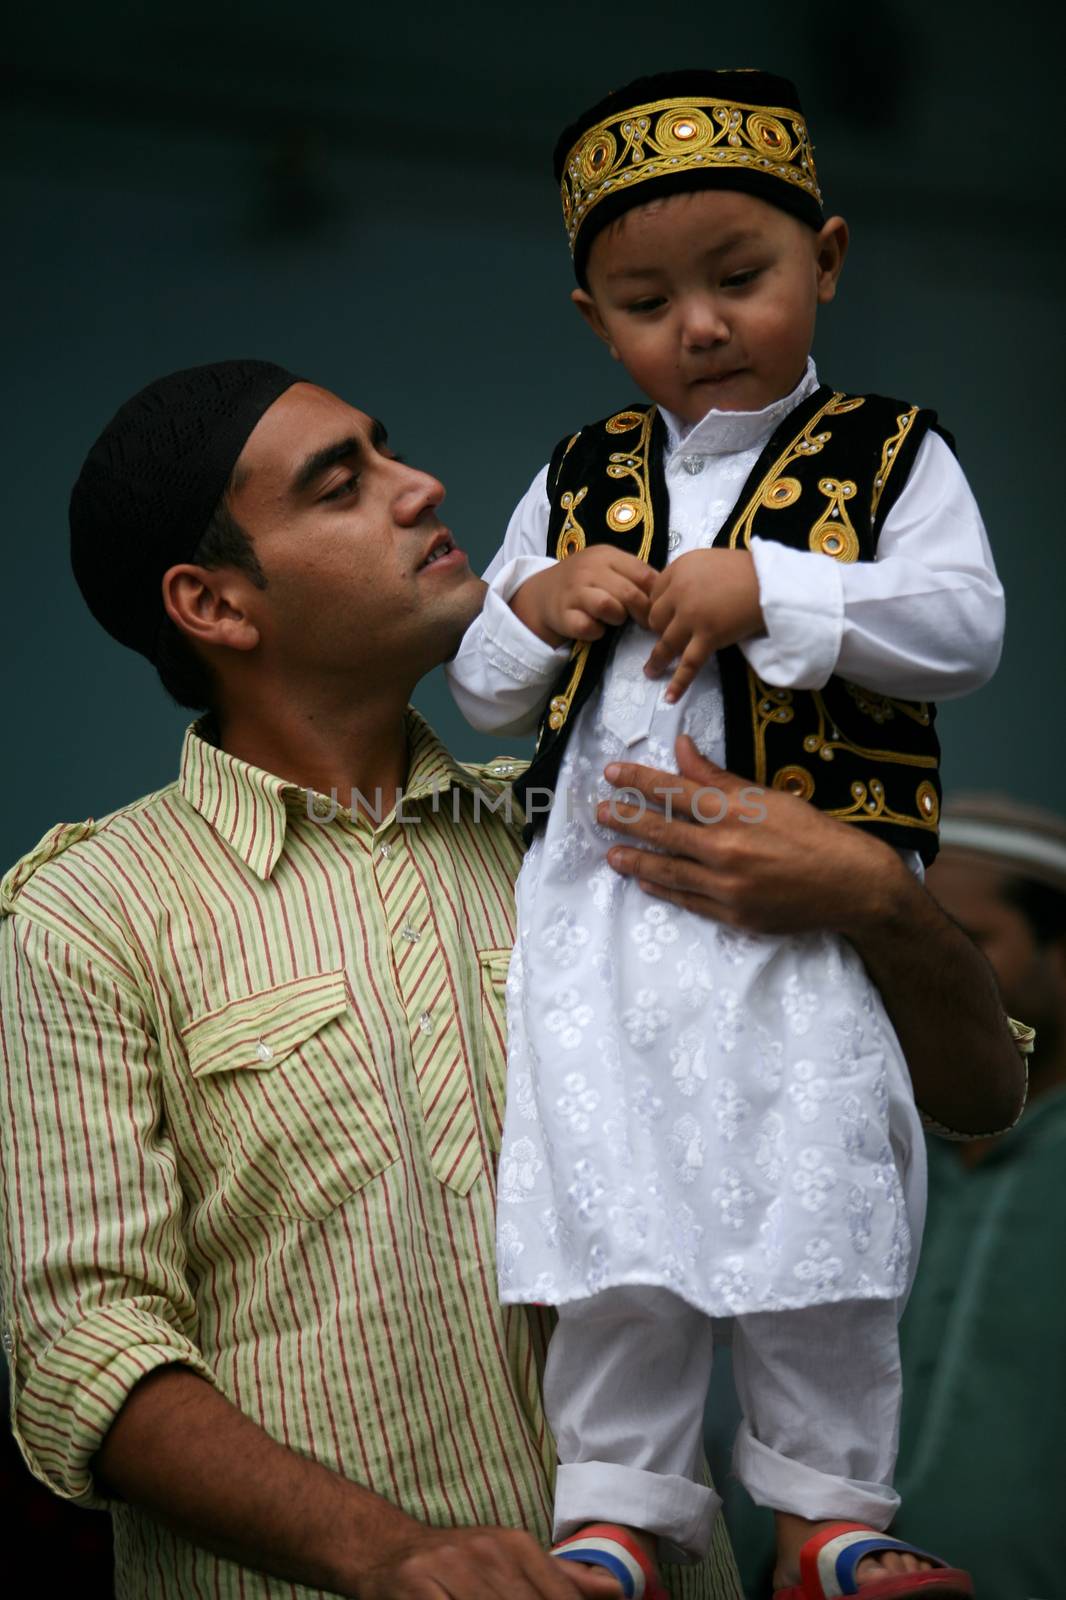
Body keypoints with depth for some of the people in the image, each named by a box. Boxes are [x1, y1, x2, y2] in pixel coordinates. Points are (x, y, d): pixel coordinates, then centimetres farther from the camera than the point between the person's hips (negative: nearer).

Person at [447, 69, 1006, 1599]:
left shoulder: (889, 457, 5)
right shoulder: (577, 481, 16)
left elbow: (964, 627, -9)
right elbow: (485, 687, 20)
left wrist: (765, 587, -17)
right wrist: (536, 610, -3)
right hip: (604, 894, 3)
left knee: (818, 1200, -5)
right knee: (610, 1200, -1)